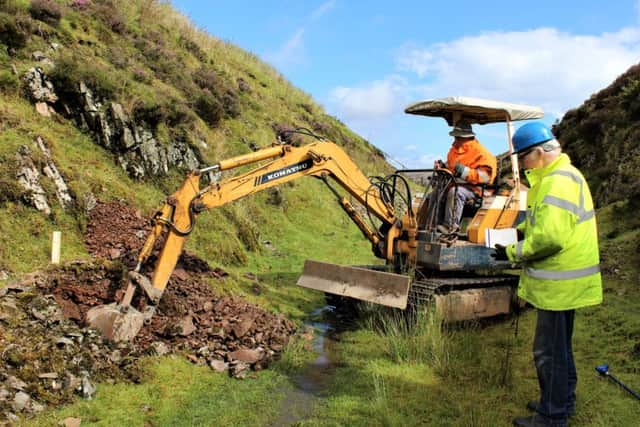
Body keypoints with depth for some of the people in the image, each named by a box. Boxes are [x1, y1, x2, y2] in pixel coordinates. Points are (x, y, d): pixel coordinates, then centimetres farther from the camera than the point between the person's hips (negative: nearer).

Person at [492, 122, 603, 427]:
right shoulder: (559, 176, 11)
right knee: (559, 347, 23)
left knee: (549, 352, 2)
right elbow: (546, 220, 21)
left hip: (558, 285, -11)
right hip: (561, 281, 11)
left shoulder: (558, 182, -23)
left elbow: (549, 238, -30)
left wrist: (513, 253, -17)